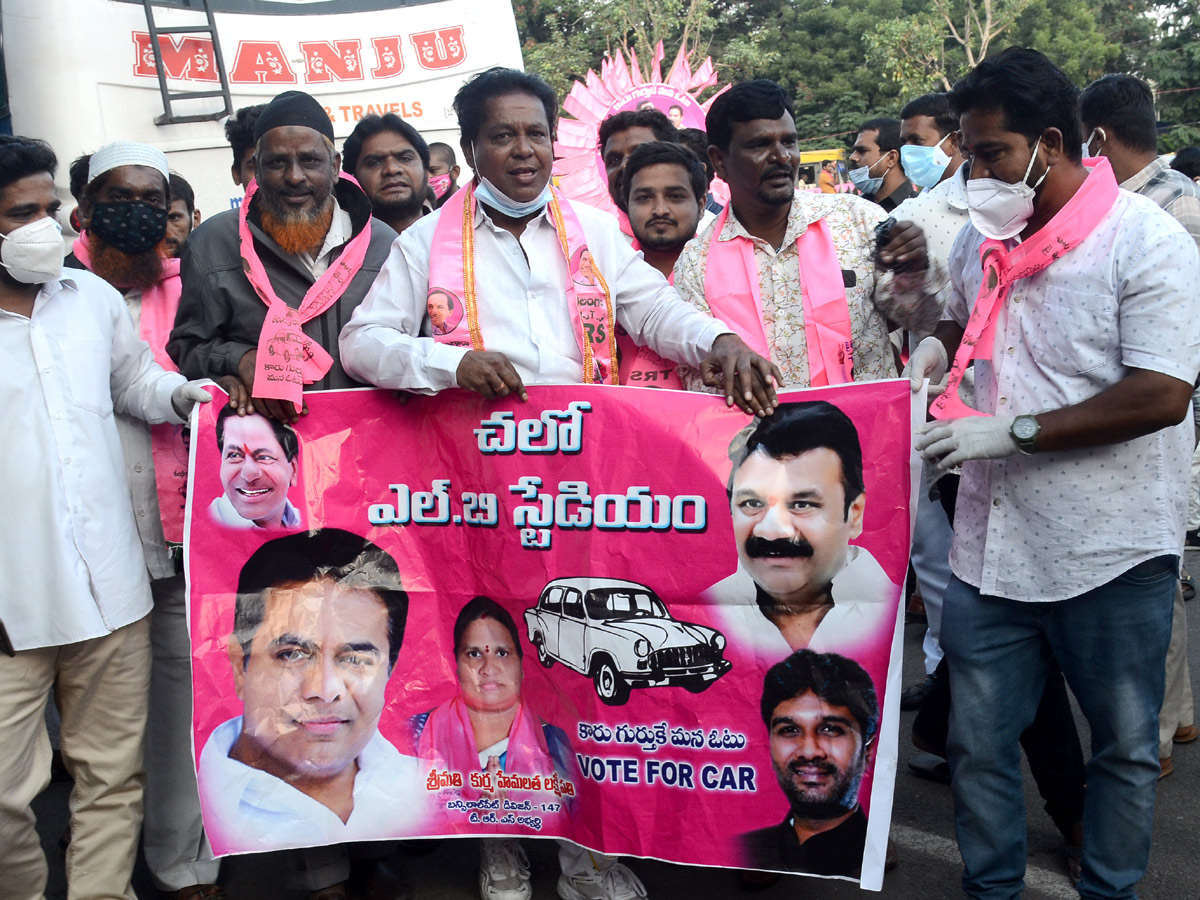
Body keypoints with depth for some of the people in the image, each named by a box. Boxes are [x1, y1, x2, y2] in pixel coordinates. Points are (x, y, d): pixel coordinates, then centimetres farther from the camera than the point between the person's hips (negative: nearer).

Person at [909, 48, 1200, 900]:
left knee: (1124, 745, 14)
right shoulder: (982, 239, 7)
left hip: (1110, 551, -5)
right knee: (978, 742, 12)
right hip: (991, 542, 5)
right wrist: (939, 345, 5)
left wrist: (1016, 430, -22)